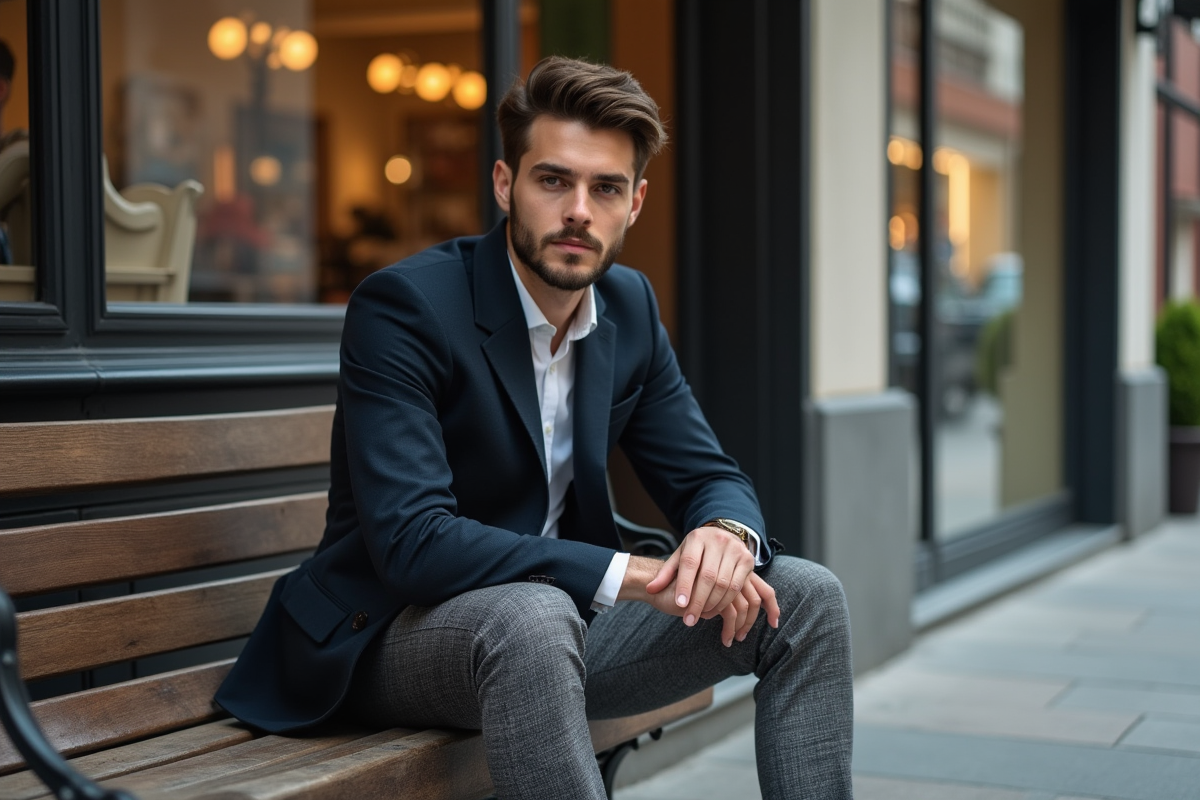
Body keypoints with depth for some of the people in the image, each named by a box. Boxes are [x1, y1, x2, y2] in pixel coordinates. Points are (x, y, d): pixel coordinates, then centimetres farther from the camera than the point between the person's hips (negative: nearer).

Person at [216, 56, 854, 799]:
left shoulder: (629, 306, 3)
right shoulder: (404, 305, -19)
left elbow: (707, 476, 7)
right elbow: (411, 540, -29)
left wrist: (727, 534, -20)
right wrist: (632, 575, -32)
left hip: (558, 614, 7)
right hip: (390, 632, -7)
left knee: (805, 597, -5)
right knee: (531, 617, -40)